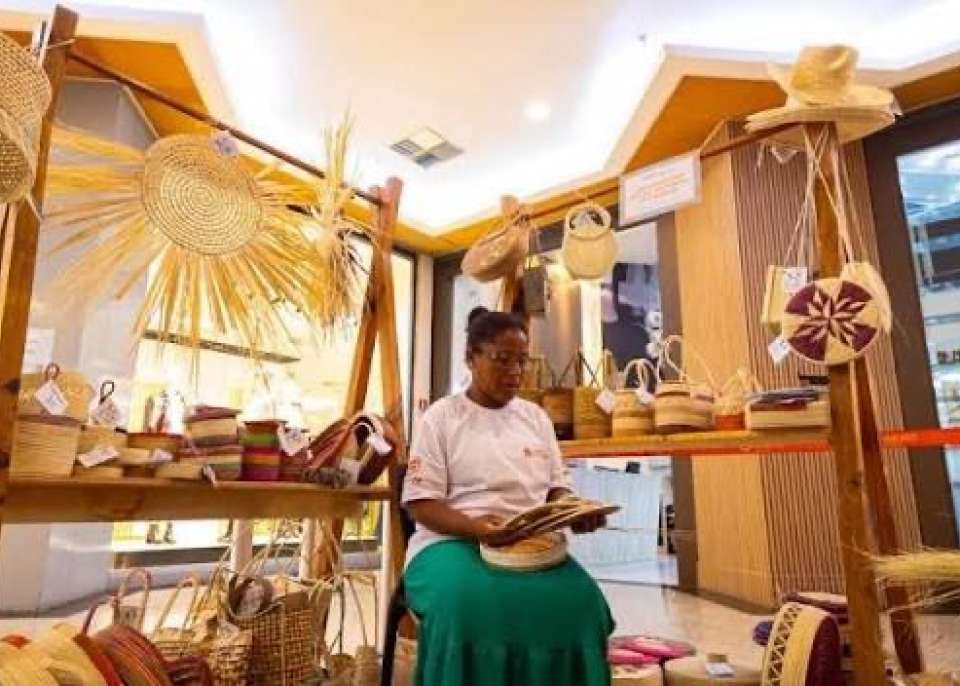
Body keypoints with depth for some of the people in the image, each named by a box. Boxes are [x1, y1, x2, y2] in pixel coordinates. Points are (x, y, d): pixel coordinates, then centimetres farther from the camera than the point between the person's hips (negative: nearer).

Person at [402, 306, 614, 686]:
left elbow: (556, 487, 15)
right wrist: (474, 527, -23)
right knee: (468, 604, -37)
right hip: (453, 540, -3)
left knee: (578, 599, -28)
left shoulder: (535, 416, 15)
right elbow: (421, 503, -4)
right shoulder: (441, 416, 1)